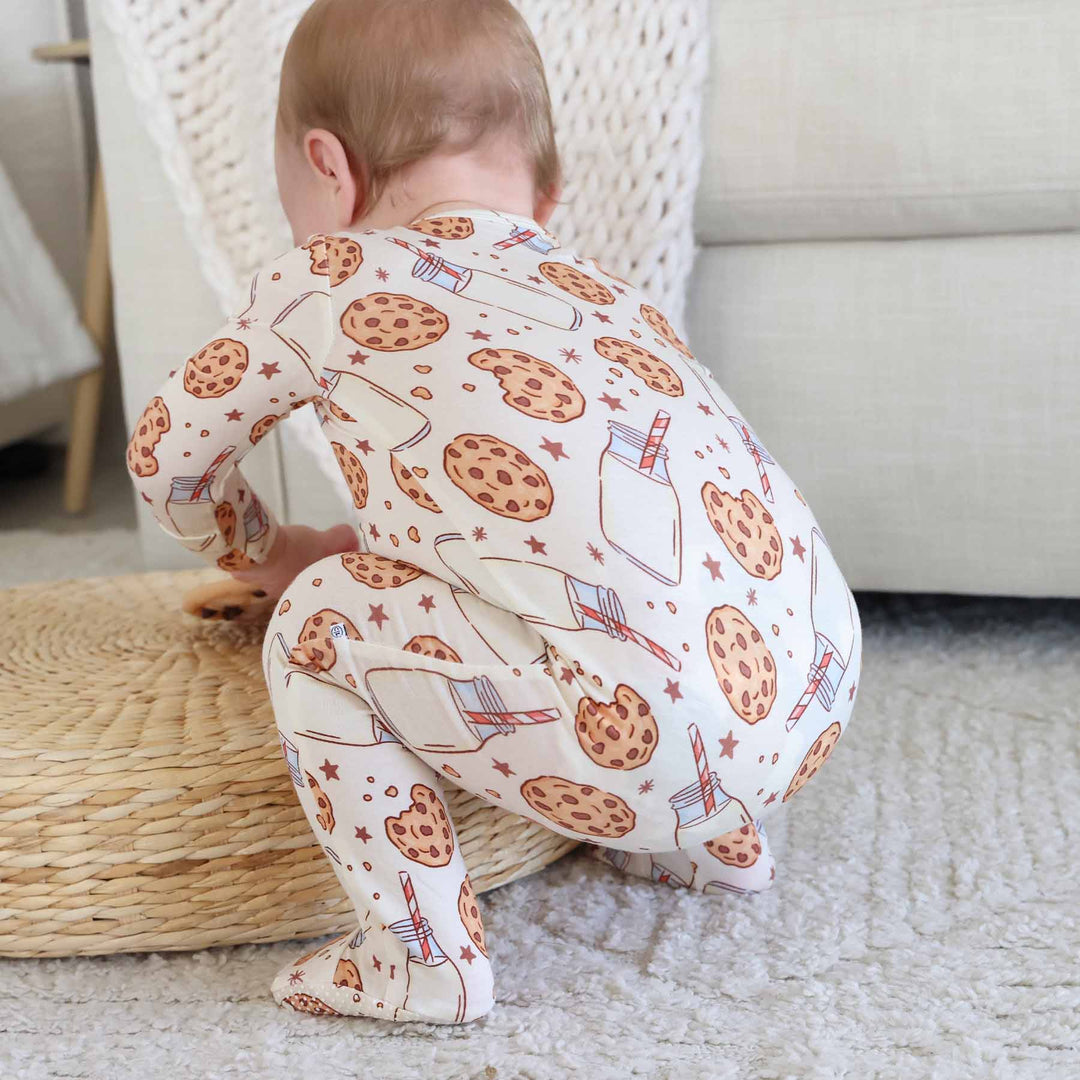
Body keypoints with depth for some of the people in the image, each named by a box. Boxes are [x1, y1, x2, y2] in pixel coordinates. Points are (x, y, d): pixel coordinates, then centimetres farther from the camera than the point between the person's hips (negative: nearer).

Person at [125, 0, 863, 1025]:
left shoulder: (325, 283, 11)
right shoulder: (606, 294, 28)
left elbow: (165, 454, 23)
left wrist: (262, 554, 43)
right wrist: (379, 534, 52)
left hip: (649, 733, -8)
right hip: (821, 697, 8)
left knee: (320, 617, 8)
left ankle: (423, 958, 11)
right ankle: (716, 842, 41)